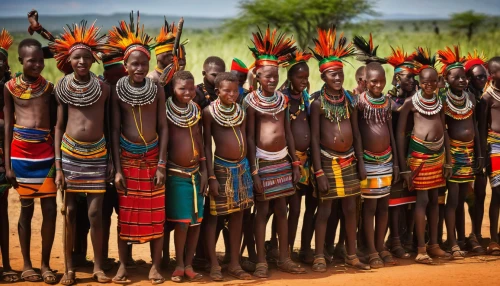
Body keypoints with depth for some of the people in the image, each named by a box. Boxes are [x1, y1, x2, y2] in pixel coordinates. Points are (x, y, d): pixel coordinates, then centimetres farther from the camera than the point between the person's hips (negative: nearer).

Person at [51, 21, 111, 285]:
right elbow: (59, 127, 3)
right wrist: (57, 167, -3)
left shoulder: (103, 88, -1)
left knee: (95, 214, 0)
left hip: (97, 154, 0)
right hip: (70, 153, 0)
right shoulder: (62, 88, 0)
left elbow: (109, 125, 4)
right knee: (70, 213, 4)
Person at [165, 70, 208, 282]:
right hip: (175, 174, -5)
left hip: (195, 173, 5)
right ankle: (179, 265, 10)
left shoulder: (196, 111, 6)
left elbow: (199, 141, 11)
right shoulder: (166, 111, -7)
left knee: (196, 221, 5)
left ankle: (189, 264, 15)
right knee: (182, 222, -5)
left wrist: (204, 170, 9)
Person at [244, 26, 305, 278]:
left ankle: (284, 258, 18)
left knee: (281, 210, 10)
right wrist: (254, 171, -12)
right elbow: (250, 137, -9)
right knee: (262, 210, 1)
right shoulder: (252, 102, -8)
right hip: (262, 160, -5)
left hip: (282, 160, 5)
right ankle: (261, 261, 8)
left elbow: (288, 132, 10)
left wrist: (295, 163, 8)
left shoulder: (282, 99, 6)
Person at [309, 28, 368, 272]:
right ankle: (319, 257, 10)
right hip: (328, 161, -4)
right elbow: (314, 138, -9)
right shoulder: (318, 102, -8)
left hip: (348, 161, 4)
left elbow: (356, 133, 10)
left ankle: (352, 255, 20)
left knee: (350, 209, 10)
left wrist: (360, 162, 5)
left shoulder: (350, 100, 5)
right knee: (324, 210, 1)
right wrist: (319, 172, -14)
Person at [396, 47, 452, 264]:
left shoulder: (439, 102, 8)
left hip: (438, 153, 6)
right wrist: (403, 166, -12)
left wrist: (448, 160, 12)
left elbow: (445, 131, 14)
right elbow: (399, 133, -9)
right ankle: (421, 250, -2)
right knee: (422, 199, -6)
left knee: (434, 199, 11)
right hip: (419, 153, -6)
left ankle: (433, 244, 21)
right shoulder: (410, 102, -8)